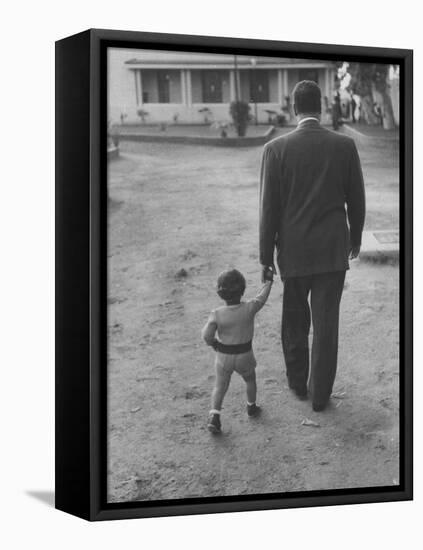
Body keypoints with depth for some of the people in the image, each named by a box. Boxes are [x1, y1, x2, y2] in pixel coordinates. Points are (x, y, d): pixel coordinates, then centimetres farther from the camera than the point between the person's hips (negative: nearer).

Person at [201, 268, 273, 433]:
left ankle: (214, 415, -1)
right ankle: (251, 407, 46)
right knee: (250, 379, 29)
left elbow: (207, 336, -26)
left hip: (223, 356, 0)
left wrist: (213, 343, -3)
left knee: (220, 387, 15)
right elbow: (262, 297, -1)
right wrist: (268, 281, 15)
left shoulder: (217, 314, -21)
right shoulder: (249, 308, -20)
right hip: (245, 356, 1)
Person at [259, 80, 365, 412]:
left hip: (293, 250, 0)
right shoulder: (345, 145, -6)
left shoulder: (276, 149, -10)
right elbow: (356, 199, 2)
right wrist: (355, 238, 18)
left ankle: (298, 382, 33)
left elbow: (269, 207, -9)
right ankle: (320, 394, 14)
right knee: (326, 324, 7)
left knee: (295, 319, 20)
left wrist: (265, 257, 0)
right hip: (333, 248, 0)